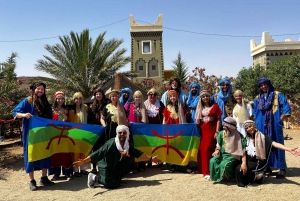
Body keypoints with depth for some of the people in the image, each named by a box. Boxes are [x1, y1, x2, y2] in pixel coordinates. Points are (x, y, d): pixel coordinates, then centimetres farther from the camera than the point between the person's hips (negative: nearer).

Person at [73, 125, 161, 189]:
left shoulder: (128, 144, -9)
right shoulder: (111, 143, -29)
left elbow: (138, 153, 3)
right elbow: (98, 153, -31)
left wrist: (151, 158, 7)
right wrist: (83, 161, -37)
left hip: (117, 166, 7)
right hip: (106, 166, -7)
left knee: (130, 162, -12)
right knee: (113, 184, -18)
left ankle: (116, 177, 5)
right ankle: (95, 177, 2)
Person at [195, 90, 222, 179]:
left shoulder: (215, 106, 1)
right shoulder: (200, 108, 13)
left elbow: (218, 120, -3)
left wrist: (217, 132, -9)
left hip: (211, 130, -4)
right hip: (202, 131, 4)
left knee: (207, 150, -10)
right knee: (201, 150, 3)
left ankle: (208, 171, -3)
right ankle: (202, 170, 17)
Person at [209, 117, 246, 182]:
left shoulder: (238, 136, -13)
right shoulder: (221, 133, 0)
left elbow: (243, 151, -15)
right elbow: (218, 145, 13)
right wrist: (217, 150, -7)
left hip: (233, 156, -4)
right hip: (222, 154, 5)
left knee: (224, 164, -32)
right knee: (212, 161, -22)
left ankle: (231, 177, -1)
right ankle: (216, 176, 1)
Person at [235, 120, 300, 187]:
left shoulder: (262, 137, -4)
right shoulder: (246, 139, 6)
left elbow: (274, 144, -17)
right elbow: (244, 152, 0)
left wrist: (289, 149, -32)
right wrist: (244, 162, -17)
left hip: (257, 162, -5)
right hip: (249, 161, 5)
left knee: (240, 169, -24)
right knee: (238, 168, -21)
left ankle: (255, 175, 3)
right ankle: (254, 175, 4)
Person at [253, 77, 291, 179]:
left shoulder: (278, 95, 1)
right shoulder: (257, 98, 13)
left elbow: (286, 109, -3)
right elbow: (254, 112, 22)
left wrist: (279, 120, -8)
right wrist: (257, 122, 10)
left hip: (275, 125, -4)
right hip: (262, 126, 4)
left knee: (277, 145, -3)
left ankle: (282, 169, 3)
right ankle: (266, 167, 16)